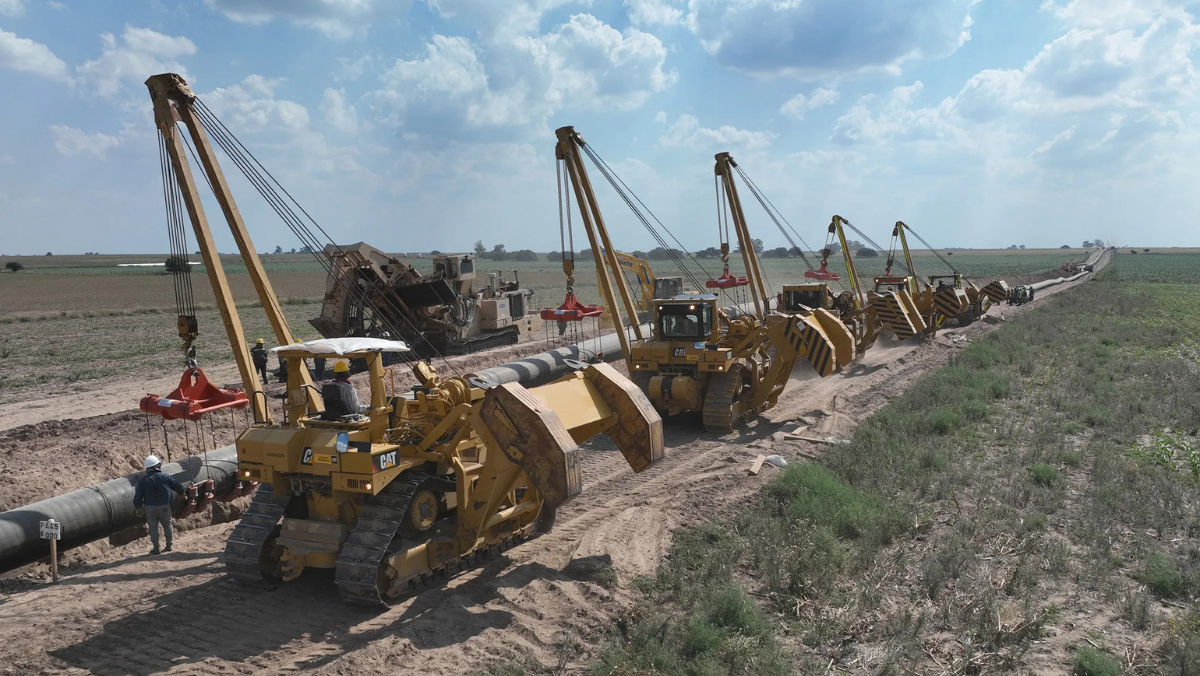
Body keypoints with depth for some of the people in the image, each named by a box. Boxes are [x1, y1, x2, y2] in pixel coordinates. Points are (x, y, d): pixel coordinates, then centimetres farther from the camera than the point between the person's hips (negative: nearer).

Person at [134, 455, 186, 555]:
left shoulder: (142, 481, -7)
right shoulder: (166, 477, -8)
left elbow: (138, 496, -6)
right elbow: (179, 487, 0)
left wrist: (138, 507, 11)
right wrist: (182, 494, 22)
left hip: (150, 508, 0)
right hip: (164, 506, 0)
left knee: (153, 527, 8)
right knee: (167, 525, 15)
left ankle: (155, 548, 12)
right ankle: (169, 546, 22)